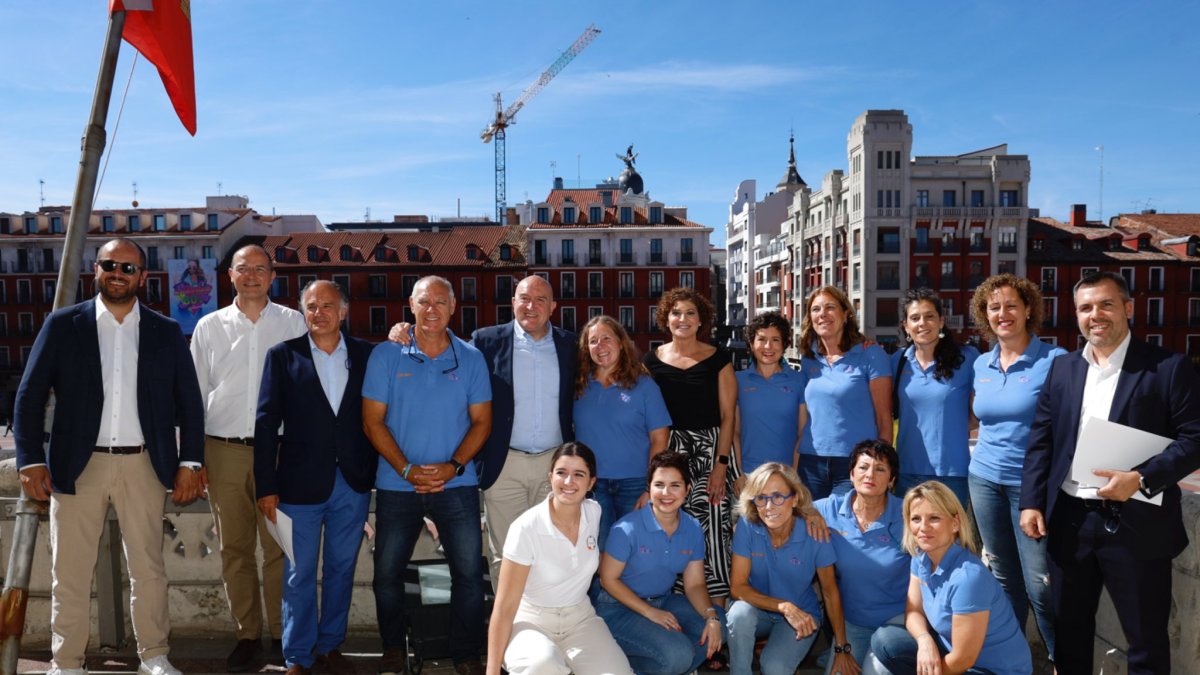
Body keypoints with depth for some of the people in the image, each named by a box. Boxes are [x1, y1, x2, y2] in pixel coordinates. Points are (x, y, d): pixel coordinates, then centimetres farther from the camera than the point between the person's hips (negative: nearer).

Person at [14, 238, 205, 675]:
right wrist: (30, 460, -7)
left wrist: (190, 462, 0)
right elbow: (29, 396, 2)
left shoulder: (166, 332, 6)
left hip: (143, 466, 1)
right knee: (70, 574, 7)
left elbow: (189, 403, 6)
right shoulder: (62, 325, 3)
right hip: (77, 465, 0)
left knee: (148, 569, 8)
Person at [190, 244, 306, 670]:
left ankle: (282, 631, 15)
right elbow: (196, 393, 10)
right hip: (224, 451, 2)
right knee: (235, 548, 8)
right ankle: (246, 634, 20)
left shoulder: (293, 323, 3)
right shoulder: (209, 326, 8)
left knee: (279, 546, 2)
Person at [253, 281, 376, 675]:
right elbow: (266, 423, -2)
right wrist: (266, 486, -5)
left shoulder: (366, 354, 3)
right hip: (302, 483, -2)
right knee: (300, 575, 8)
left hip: (353, 483, 2)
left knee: (341, 569, 14)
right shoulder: (283, 355, -1)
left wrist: (374, 473, -3)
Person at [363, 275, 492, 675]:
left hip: (456, 484, 0)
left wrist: (455, 465, -12)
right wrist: (407, 469, -13)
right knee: (388, 572, 9)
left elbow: (481, 421, 3)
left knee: (469, 571, -1)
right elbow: (373, 422, -3)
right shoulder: (386, 356, -1)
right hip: (397, 484, 0)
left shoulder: (471, 358, 2)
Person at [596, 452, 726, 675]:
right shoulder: (627, 529, -19)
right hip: (620, 609, -6)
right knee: (678, 654, -27)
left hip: (664, 601, 7)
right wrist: (651, 613, -19)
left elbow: (694, 584, 1)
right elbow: (608, 579, -14)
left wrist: (712, 616, -19)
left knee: (720, 623, -14)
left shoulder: (693, 529, -2)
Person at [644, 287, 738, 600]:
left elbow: (728, 415, 0)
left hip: (710, 450, -1)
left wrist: (720, 464, -8)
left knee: (712, 527, -9)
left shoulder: (718, 358, 3)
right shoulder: (652, 360, 7)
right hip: (668, 453, 2)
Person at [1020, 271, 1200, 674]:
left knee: (1146, 640, 10)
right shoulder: (1062, 369, 8)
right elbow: (1041, 440, 7)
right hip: (1069, 520, 4)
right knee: (1068, 630, 17)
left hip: (1137, 524, -4)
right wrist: (1031, 502, -1)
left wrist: (1142, 479, -21)